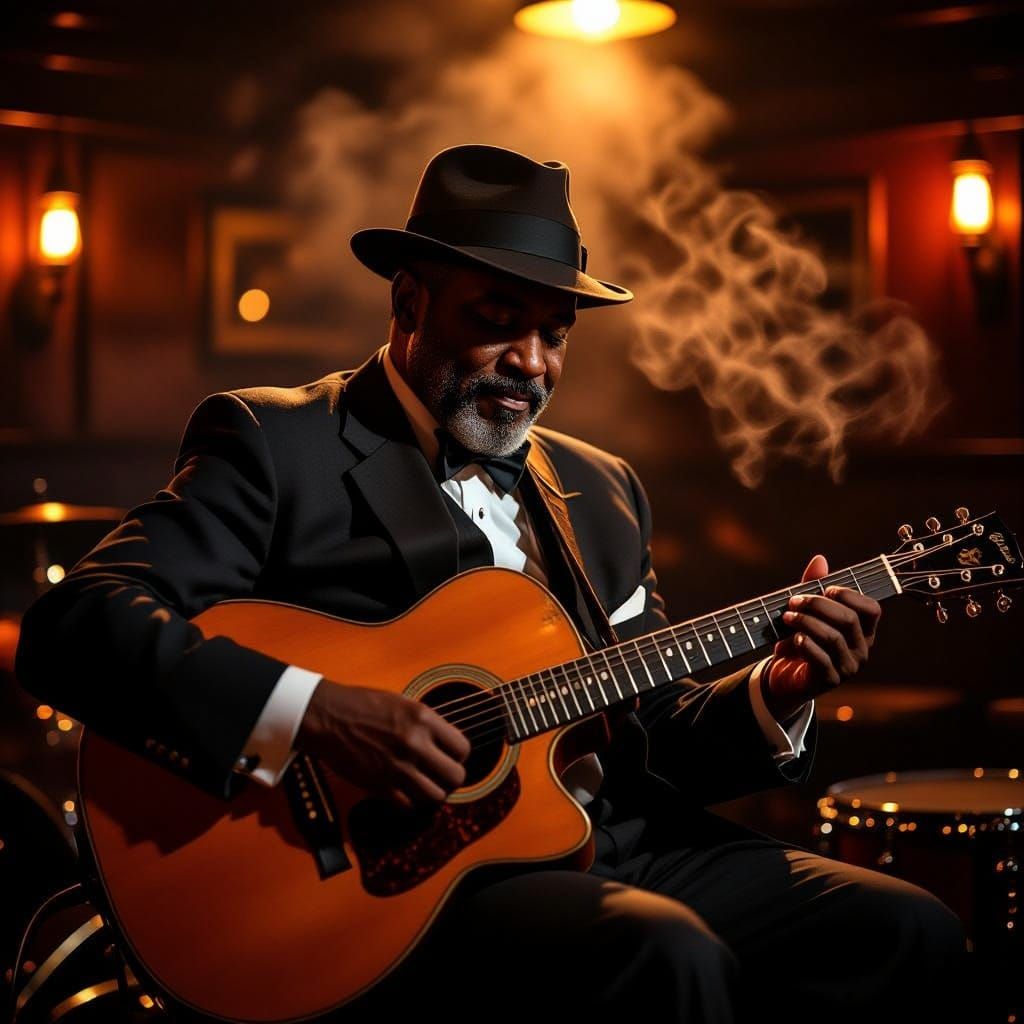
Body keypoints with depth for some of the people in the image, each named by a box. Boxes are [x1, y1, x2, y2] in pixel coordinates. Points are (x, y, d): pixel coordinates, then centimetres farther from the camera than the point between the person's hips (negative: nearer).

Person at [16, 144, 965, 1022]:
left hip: (620, 848, 7)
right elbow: (69, 625, -13)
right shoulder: (274, 442, -1)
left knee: (905, 930, -10)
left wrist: (773, 696, -1)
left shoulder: (598, 488, 20)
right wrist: (312, 710, -25)